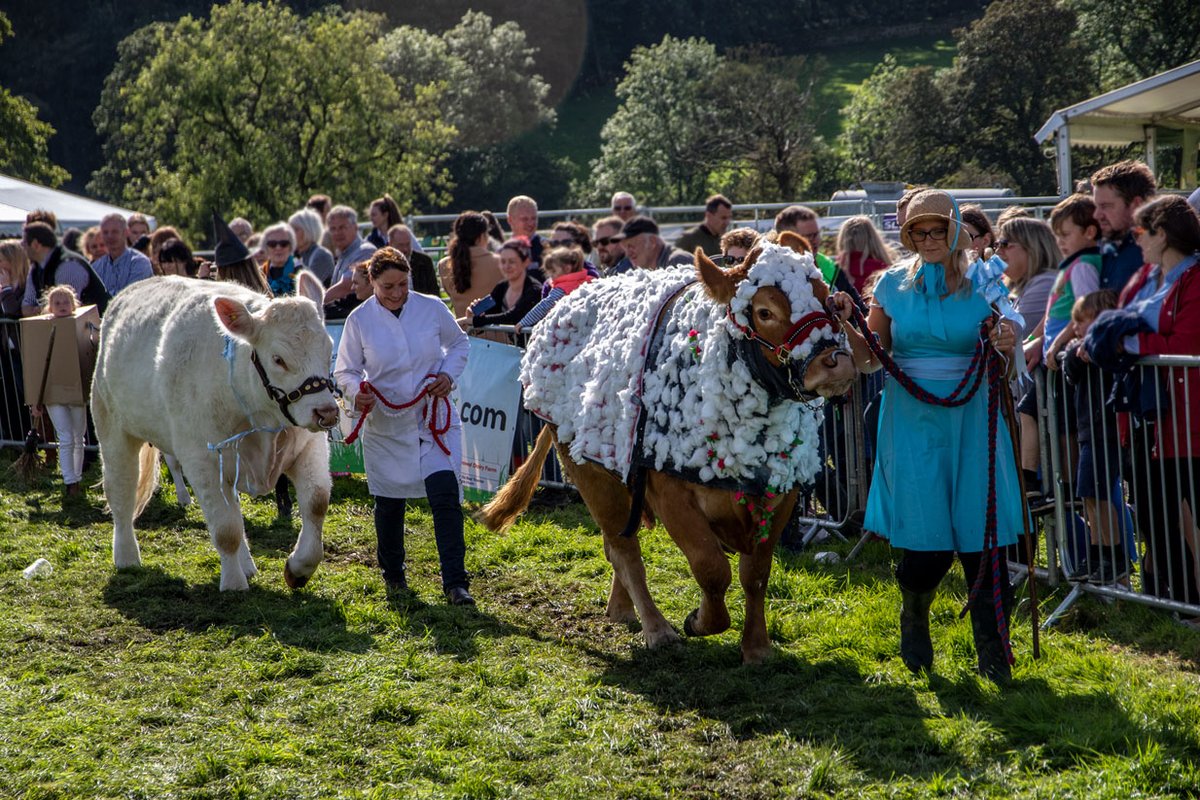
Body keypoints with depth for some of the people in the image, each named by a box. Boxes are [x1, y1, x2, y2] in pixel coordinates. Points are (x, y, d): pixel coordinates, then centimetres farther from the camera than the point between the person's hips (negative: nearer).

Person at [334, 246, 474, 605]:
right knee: (389, 505, 11)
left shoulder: (432, 308, -4)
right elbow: (345, 371, 2)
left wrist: (449, 374, -7)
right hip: (386, 424, 1)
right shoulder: (359, 320, -6)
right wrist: (356, 393, -20)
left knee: (446, 496, -14)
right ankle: (393, 575, 34)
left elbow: (459, 343, 12)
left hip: (435, 419, -1)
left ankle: (455, 582, -10)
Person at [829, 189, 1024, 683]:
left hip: (970, 420, 0)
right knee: (926, 539, -3)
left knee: (981, 533, -4)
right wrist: (847, 323, -9)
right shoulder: (893, 285, 5)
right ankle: (914, 618, 29)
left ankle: (992, 651, 8)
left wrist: (1006, 348, -16)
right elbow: (869, 359, 7)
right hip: (911, 422, 0)